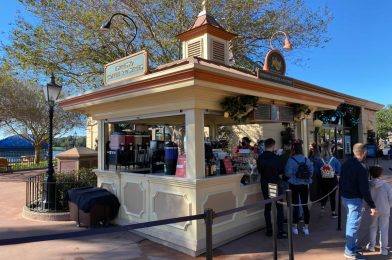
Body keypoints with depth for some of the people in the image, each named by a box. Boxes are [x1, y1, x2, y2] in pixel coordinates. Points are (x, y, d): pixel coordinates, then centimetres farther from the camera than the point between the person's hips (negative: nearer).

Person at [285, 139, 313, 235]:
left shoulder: (291, 160, -16)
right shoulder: (306, 160, -4)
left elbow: (288, 173, -17)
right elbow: (311, 171, 0)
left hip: (294, 185, -3)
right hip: (304, 185, 3)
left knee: (295, 206, 7)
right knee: (305, 205, 11)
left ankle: (295, 227, 16)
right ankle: (306, 228, 17)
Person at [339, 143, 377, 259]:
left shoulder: (346, 163, 4)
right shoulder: (361, 167, -21)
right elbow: (364, 189, -22)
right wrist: (372, 206, -15)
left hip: (344, 197, 8)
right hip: (355, 199, -8)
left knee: (350, 221, 21)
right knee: (353, 224, 2)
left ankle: (352, 245, 36)